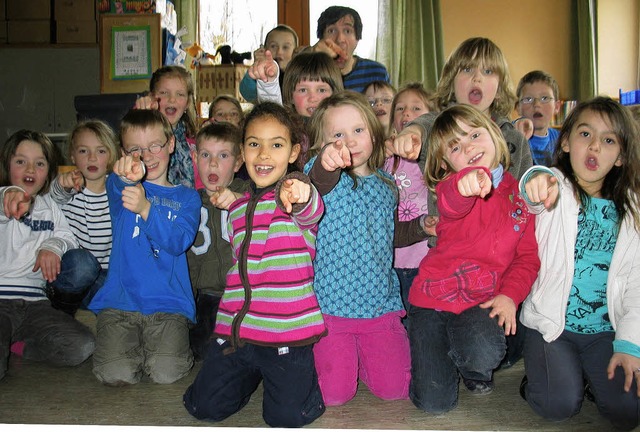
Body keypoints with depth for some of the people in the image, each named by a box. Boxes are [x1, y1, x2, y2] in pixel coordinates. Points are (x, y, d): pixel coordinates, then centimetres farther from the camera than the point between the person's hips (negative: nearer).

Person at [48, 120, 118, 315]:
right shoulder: (69, 191, -2)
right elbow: (58, 194, -25)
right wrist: (64, 183, -52)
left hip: (102, 276, 2)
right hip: (69, 268, -2)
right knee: (83, 261, -35)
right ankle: (60, 305, -6)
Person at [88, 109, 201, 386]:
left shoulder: (187, 197, 9)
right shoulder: (121, 187, 9)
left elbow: (178, 242, -10)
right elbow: (116, 186, -19)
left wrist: (146, 209, -29)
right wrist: (127, 175, -45)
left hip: (168, 303, 0)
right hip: (120, 300, 1)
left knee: (166, 372, -21)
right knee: (117, 374, -19)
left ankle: (172, 342, 13)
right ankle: (134, 344, 14)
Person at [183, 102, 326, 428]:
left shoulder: (297, 195, -7)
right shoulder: (237, 209, 13)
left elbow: (311, 212, -35)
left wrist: (301, 197, -55)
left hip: (287, 328, -5)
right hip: (235, 326, 6)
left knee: (287, 416, -8)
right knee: (205, 406, 2)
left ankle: (302, 369, 23)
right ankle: (253, 372, 30)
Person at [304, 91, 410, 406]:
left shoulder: (386, 185, 11)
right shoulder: (327, 179, -6)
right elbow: (313, 185, -35)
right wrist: (326, 162, -55)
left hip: (380, 306, 4)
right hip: (331, 306, -4)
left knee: (395, 389, -3)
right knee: (335, 394, -8)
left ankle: (358, 356, 28)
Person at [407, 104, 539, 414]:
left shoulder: (521, 193, 7)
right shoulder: (452, 185, -4)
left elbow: (528, 256, 9)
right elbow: (451, 204, -31)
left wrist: (510, 295, -9)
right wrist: (467, 182, -56)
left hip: (484, 299, 2)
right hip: (434, 295, -2)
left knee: (485, 355, -31)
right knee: (435, 403, -10)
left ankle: (471, 369, 8)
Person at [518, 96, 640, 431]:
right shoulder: (555, 189, -4)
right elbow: (534, 197, -30)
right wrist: (538, 179, -56)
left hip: (605, 330, 3)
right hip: (551, 324, -3)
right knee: (559, 404, -19)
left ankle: (588, 372, 16)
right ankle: (538, 370, 13)